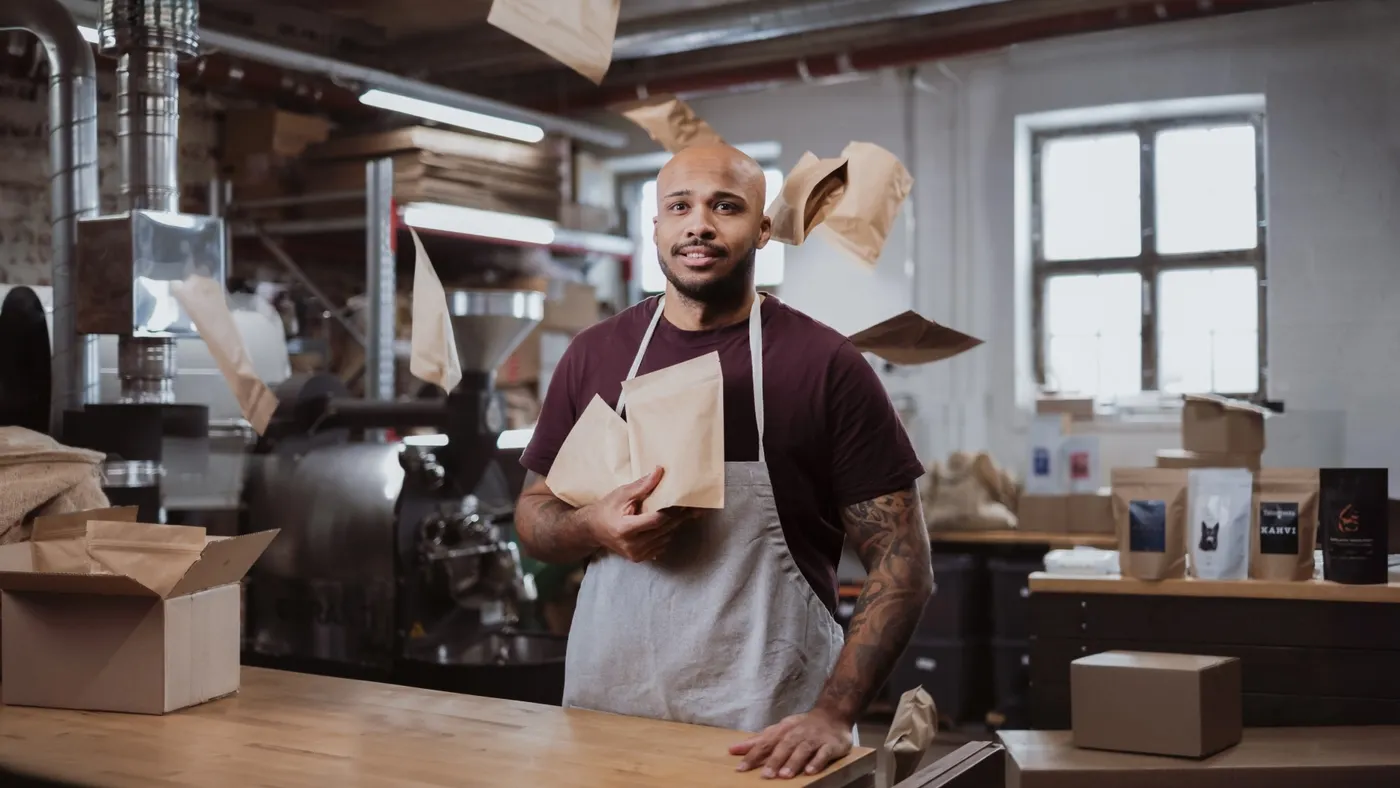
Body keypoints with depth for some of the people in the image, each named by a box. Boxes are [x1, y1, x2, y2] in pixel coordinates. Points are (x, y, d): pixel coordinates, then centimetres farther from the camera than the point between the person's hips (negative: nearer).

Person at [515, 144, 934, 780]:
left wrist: (833, 715, -19)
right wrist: (596, 528, -11)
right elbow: (532, 518, 11)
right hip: (606, 710, 4)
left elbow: (901, 561, -9)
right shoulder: (594, 354, 3)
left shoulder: (825, 363, -8)